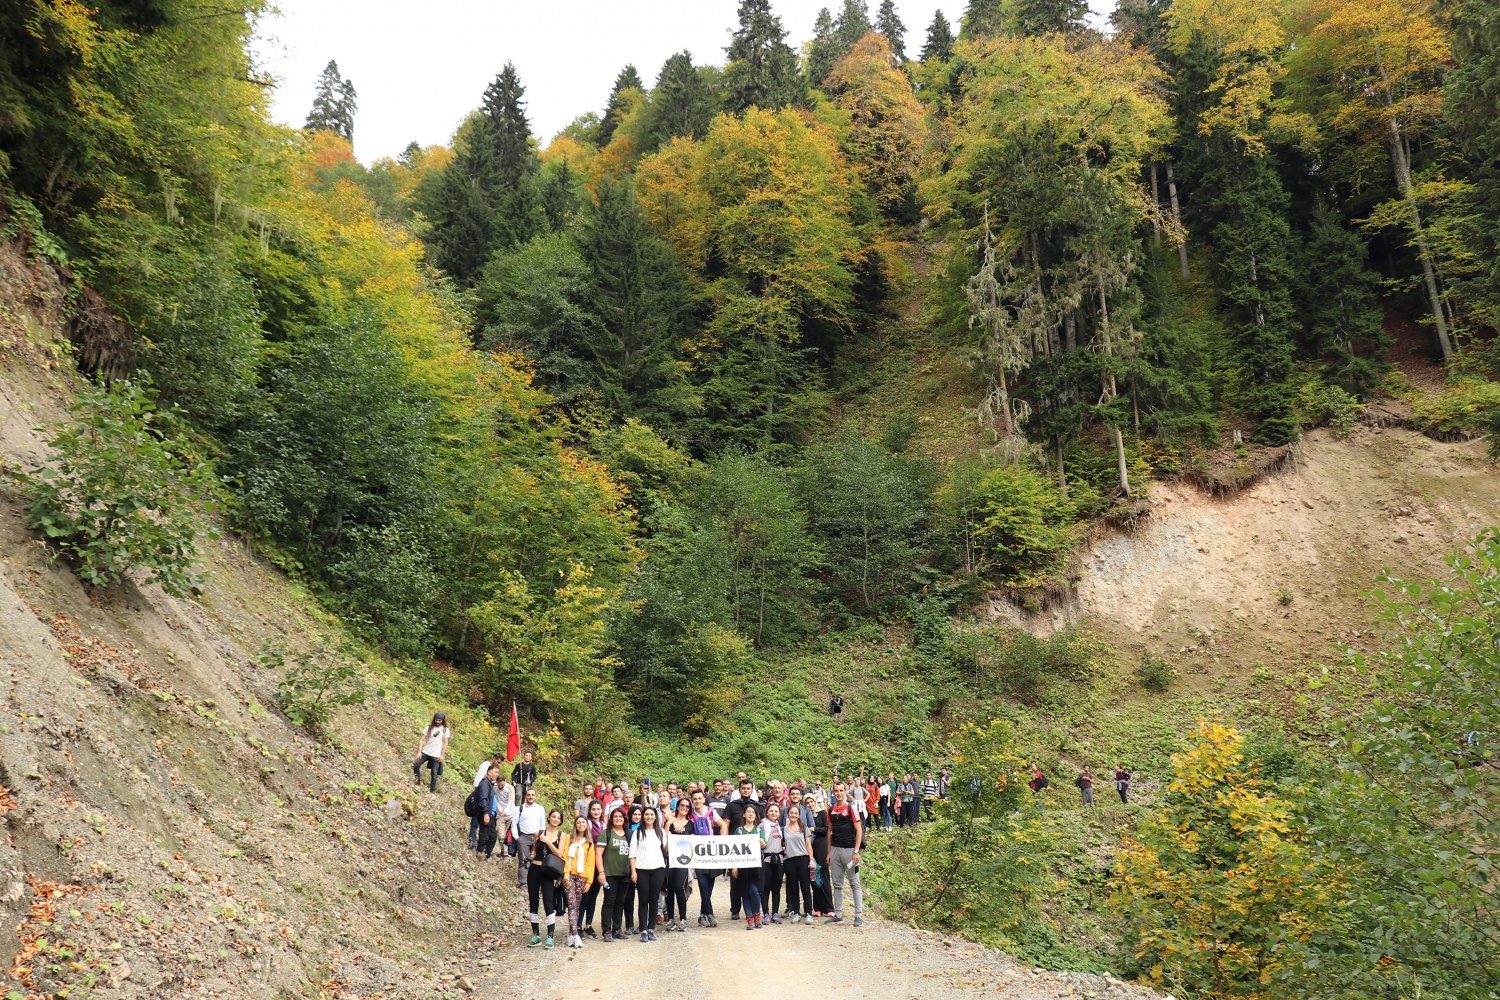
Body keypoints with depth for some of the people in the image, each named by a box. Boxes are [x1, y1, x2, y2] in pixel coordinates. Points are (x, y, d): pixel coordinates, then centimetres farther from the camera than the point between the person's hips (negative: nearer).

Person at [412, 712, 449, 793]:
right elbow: (422, 739, 0)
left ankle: (432, 791, 13)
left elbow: (445, 743, -1)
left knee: (434, 773, 2)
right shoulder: (429, 727, 1)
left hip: (436, 755, -2)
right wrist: (419, 751, -8)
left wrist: (442, 755, -7)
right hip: (425, 752, 2)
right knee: (416, 765, -10)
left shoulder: (445, 730, -2)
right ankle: (418, 782, 10)